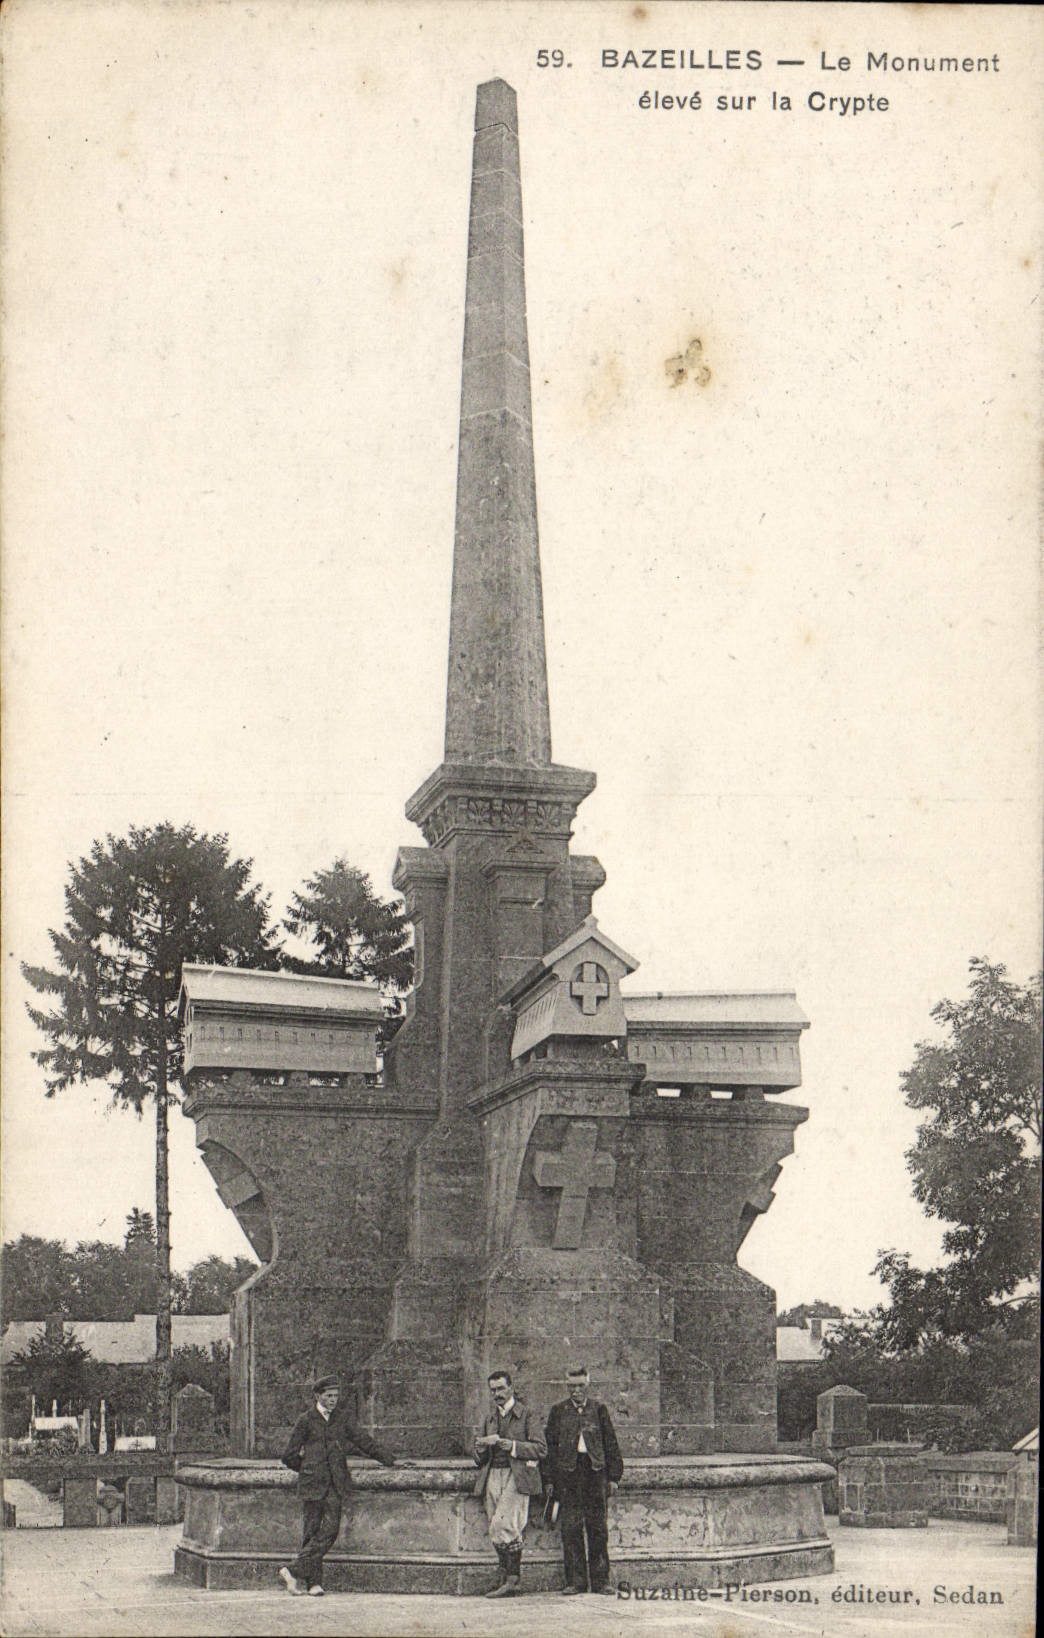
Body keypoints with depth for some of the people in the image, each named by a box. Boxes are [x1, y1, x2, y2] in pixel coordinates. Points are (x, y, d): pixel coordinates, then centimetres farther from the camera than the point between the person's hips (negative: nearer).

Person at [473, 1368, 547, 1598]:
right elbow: (481, 1459, 23)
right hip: (493, 1477, 6)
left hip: (517, 1476, -6)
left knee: (503, 1524, -18)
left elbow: (540, 1449, -4)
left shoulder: (526, 1415, 3)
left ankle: (513, 1579, -13)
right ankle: (507, 1577, 8)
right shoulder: (490, 1417, 20)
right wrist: (481, 1447, -1)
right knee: (496, 1532, 1)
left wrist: (513, 1446, -14)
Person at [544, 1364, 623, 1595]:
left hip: (595, 1472, 0)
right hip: (568, 1472, 0)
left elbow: (611, 1444, 10)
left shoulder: (599, 1409, 11)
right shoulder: (558, 1411, 11)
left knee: (598, 1528, -1)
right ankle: (575, 1579, 3)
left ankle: (600, 1579, 4)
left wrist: (613, 1476, 4)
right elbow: (550, 1446, 9)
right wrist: (552, 1479, 3)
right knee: (570, 1528, -3)